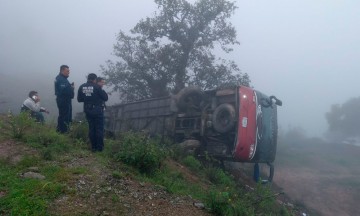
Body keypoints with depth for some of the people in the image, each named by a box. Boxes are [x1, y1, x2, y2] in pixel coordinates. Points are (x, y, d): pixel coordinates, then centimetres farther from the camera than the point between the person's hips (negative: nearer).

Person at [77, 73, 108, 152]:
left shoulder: (81, 87, 2)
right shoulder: (96, 87, -14)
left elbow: (79, 99, 9)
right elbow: (105, 98, -9)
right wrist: (102, 91, 8)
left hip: (87, 110, 5)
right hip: (97, 110, -5)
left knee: (91, 128, 14)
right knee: (99, 128, 5)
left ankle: (93, 147, 18)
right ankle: (100, 147, 7)